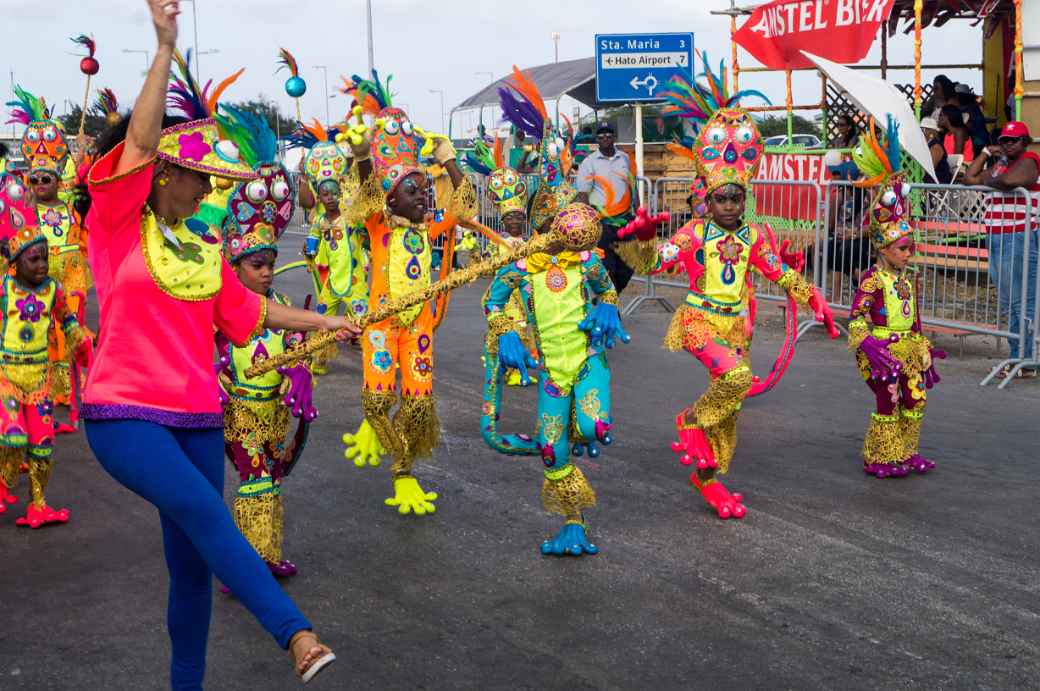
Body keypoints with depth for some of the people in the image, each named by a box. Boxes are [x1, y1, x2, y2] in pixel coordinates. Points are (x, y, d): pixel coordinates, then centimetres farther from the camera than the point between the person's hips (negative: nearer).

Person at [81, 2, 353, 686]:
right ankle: (298, 635, -24)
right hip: (125, 415, -6)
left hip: (197, 417, 6)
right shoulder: (119, 224, -4)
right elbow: (141, 139, -15)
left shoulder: (206, 248, 12)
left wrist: (324, 321, 30)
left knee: (193, 560, 9)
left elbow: (247, 309, 25)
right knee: (207, 517, -25)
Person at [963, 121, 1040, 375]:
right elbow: (969, 178, 20)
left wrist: (988, 180, -5)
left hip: (1019, 240, -9)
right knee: (1007, 304, 13)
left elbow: (1008, 181, -25)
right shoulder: (999, 164, 21)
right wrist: (986, 152, 16)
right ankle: (1016, 357, 20)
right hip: (996, 240, 10)